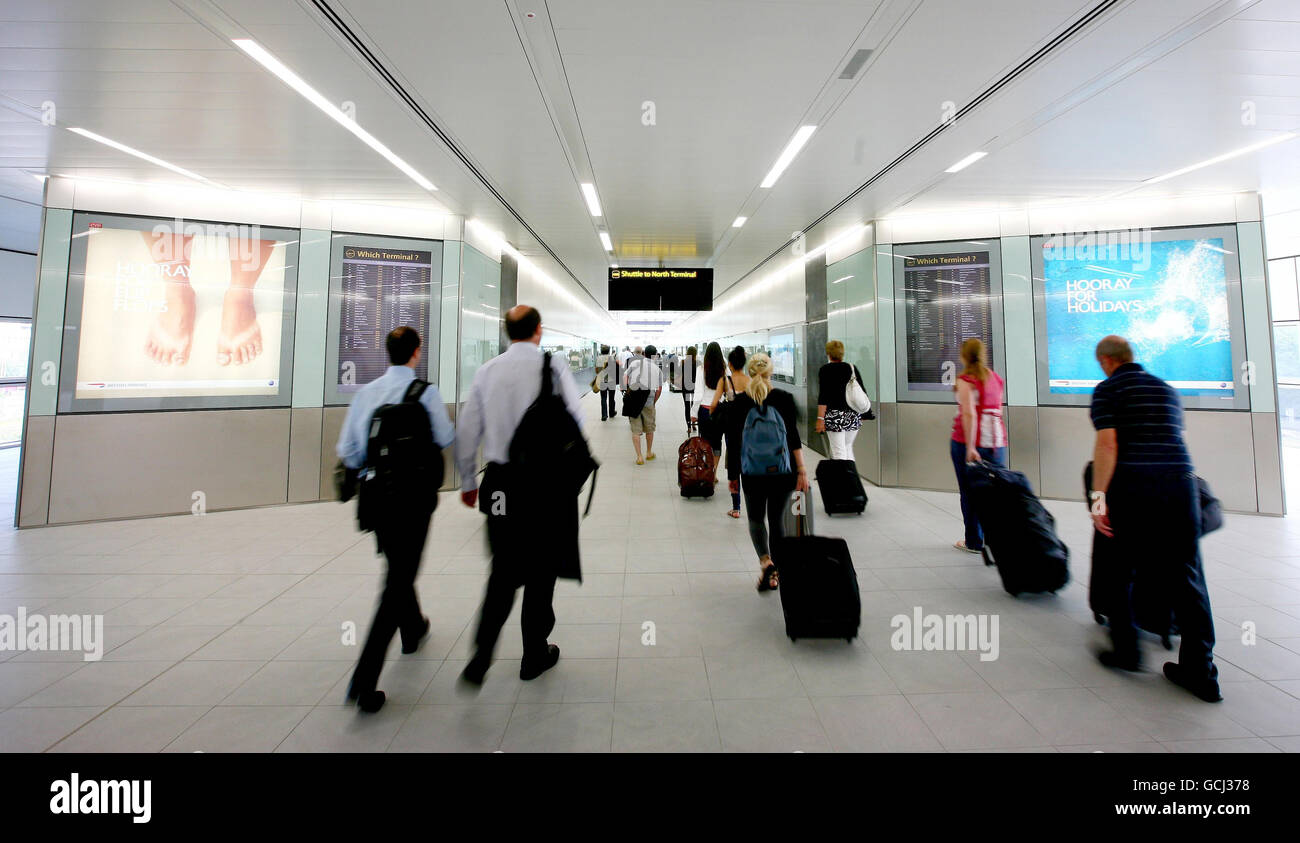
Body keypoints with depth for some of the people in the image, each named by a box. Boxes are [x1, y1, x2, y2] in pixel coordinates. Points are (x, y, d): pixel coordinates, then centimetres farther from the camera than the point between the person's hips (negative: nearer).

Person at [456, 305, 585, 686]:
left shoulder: (486, 371, 3)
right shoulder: (553, 365, -8)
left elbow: (467, 433, 6)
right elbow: (575, 419, -10)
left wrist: (468, 482, 17)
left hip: (499, 482, 3)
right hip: (545, 482, -3)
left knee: (504, 570, 19)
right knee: (541, 572, 13)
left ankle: (481, 655, 14)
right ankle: (535, 655, 28)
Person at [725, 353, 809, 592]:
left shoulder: (739, 402, -4)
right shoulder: (783, 398, -4)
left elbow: (733, 439, -1)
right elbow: (793, 436, -7)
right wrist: (801, 471, -3)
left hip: (752, 472, 0)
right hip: (782, 471, 1)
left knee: (756, 518, 16)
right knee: (777, 520, 14)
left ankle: (765, 560, -7)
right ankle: (774, 574, 19)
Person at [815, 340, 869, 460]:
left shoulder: (825, 370, -5)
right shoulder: (852, 368, 8)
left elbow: (823, 396, -12)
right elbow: (863, 392, 10)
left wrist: (820, 418, -12)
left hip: (835, 415, -5)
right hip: (854, 416, 5)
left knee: (838, 451, -1)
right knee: (848, 447, 20)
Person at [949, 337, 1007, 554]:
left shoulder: (966, 379, -8)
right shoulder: (997, 378, 12)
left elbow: (969, 414, -17)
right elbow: (998, 410, 15)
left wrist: (970, 447, -18)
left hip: (967, 441, -6)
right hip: (997, 440, 6)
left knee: (970, 492, 4)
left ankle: (974, 542, 12)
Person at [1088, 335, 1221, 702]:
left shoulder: (1107, 390, -1)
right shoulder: (1167, 389, 18)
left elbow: (1107, 443, -12)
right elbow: (1172, 438, 26)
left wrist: (1098, 496, -14)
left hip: (1131, 488, -5)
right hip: (1180, 483, 5)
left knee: (1120, 571, 10)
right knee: (1184, 577, 9)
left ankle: (1126, 650, 20)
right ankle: (1200, 672, 13)